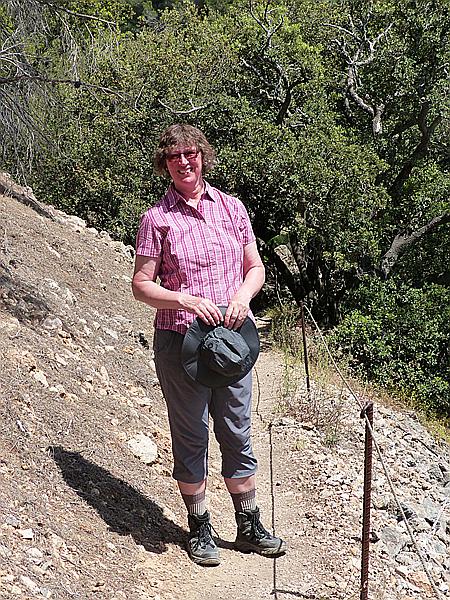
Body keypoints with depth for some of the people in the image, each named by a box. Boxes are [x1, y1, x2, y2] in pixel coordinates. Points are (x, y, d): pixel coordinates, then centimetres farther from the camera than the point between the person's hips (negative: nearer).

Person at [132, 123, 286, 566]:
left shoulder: (232, 208, 6)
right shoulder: (157, 218, -4)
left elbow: (255, 267, 11)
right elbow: (141, 285, -5)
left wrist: (243, 295, -10)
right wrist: (187, 301, -20)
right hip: (180, 342, -3)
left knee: (237, 434, 11)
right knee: (191, 437, 8)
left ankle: (249, 528, 25)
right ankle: (199, 529, 23)